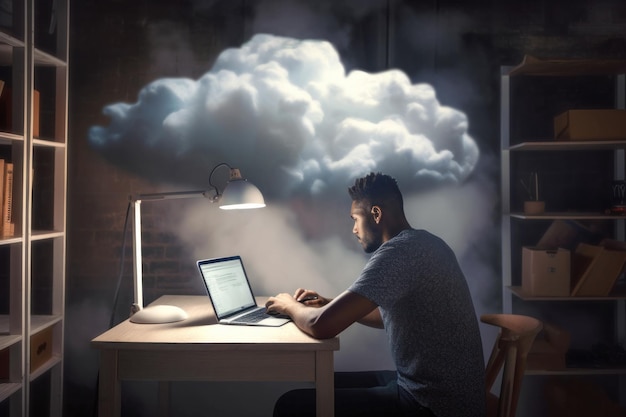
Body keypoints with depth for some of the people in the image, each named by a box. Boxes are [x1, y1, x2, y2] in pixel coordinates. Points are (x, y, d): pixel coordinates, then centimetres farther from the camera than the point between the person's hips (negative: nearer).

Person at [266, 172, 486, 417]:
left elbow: (322, 325, -26)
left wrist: (291, 306, -4)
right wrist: (330, 305, 12)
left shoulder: (399, 251, -23)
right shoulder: (422, 244, 9)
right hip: (437, 390, 10)